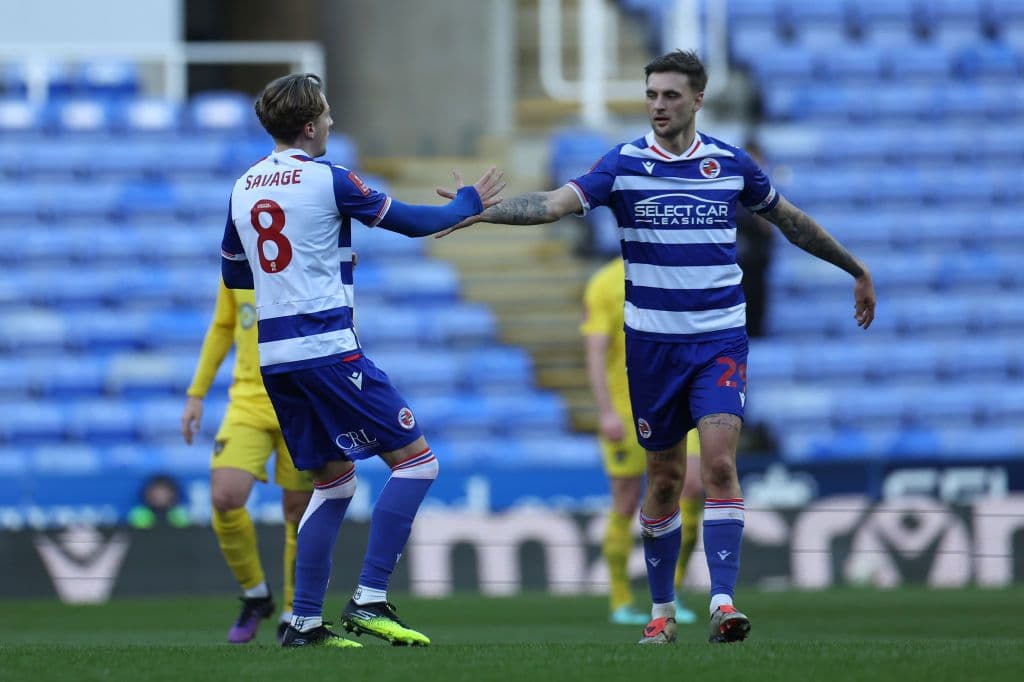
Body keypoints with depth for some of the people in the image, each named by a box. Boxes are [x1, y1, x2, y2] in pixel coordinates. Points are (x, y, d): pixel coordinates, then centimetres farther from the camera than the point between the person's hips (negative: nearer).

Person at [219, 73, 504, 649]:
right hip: (328, 349, -8)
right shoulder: (327, 180, -8)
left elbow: (232, 274, 23)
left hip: (274, 357, 8)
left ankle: (305, 622, 10)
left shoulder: (244, 188, 11)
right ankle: (370, 600, -11)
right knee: (416, 461, -2)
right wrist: (468, 203, 16)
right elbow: (410, 222, -1)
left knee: (334, 482, 17)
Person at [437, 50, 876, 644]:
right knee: (665, 477, 6)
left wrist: (856, 269, 25)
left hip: (720, 337, 0)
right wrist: (480, 211, -30)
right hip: (652, 342, 0)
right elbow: (556, 204, -16)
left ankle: (724, 603, -19)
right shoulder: (625, 165, -3)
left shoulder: (731, 164, 2)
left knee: (719, 460, -17)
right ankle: (663, 611, 20)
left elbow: (790, 219, 16)